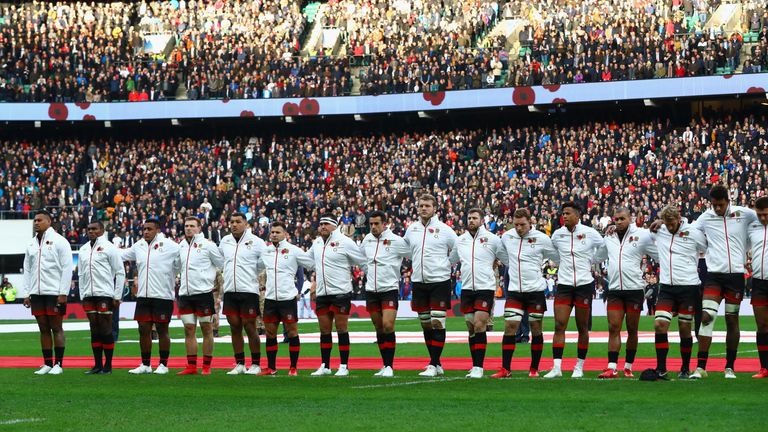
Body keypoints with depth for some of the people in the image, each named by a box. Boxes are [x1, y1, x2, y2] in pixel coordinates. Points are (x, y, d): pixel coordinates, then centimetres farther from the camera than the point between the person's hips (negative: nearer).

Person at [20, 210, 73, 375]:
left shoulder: (59, 241, -4)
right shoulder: (31, 244, 13)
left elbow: (67, 268, -7)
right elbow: (27, 270, 16)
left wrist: (63, 293, -13)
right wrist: (25, 294, 8)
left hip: (54, 292, -5)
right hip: (37, 293, 5)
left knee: (56, 328, -2)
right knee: (43, 329, 7)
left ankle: (58, 364, 1)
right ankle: (47, 364, 12)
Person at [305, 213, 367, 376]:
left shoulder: (344, 242, -8)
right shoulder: (316, 243, 10)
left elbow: (362, 261, -4)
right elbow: (309, 260, 29)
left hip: (341, 292, -6)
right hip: (321, 294, 6)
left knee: (341, 328, -2)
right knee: (324, 330, 9)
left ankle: (344, 366, 3)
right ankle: (325, 366, 16)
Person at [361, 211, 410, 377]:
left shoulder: (396, 241, -9)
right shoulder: (367, 240, 7)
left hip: (389, 289, -5)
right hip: (371, 290, 5)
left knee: (388, 326, -15)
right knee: (379, 328, 8)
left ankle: (389, 366, -9)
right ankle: (385, 366, 16)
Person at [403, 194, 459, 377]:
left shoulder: (444, 230, -4)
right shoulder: (411, 229, 8)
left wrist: (444, 265, 3)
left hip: (439, 281, -5)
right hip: (418, 282, 5)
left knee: (437, 323, -8)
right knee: (426, 324, 8)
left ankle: (434, 365, -5)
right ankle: (436, 364, 17)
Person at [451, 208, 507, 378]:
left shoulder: (492, 239, -2)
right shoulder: (460, 240, 11)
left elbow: (509, 260, 5)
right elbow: (450, 260, 27)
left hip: (485, 288, -5)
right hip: (466, 288, 5)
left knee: (479, 326, -12)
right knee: (471, 328, 7)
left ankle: (479, 367, -10)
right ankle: (475, 366, 14)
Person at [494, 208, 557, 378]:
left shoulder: (541, 238, -6)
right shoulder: (506, 237, 3)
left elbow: (557, 257, 6)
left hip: (536, 289, -2)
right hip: (514, 290, 2)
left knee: (536, 328, 4)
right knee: (510, 327, -6)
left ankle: (534, 369, 14)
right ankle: (505, 369, -4)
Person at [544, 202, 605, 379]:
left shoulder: (590, 233, -4)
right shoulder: (557, 234, 4)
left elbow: (604, 248, 10)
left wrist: (592, 261, 10)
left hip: (584, 284, -2)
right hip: (564, 284, 2)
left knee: (582, 328, 4)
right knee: (559, 325, -8)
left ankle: (580, 367, 13)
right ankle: (557, 367, -9)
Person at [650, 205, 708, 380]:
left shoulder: (693, 233, -3)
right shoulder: (659, 231, 8)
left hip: (688, 287, -3)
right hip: (666, 287, 3)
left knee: (685, 329, 2)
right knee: (660, 324, -9)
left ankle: (685, 369, 15)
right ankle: (661, 369, -5)